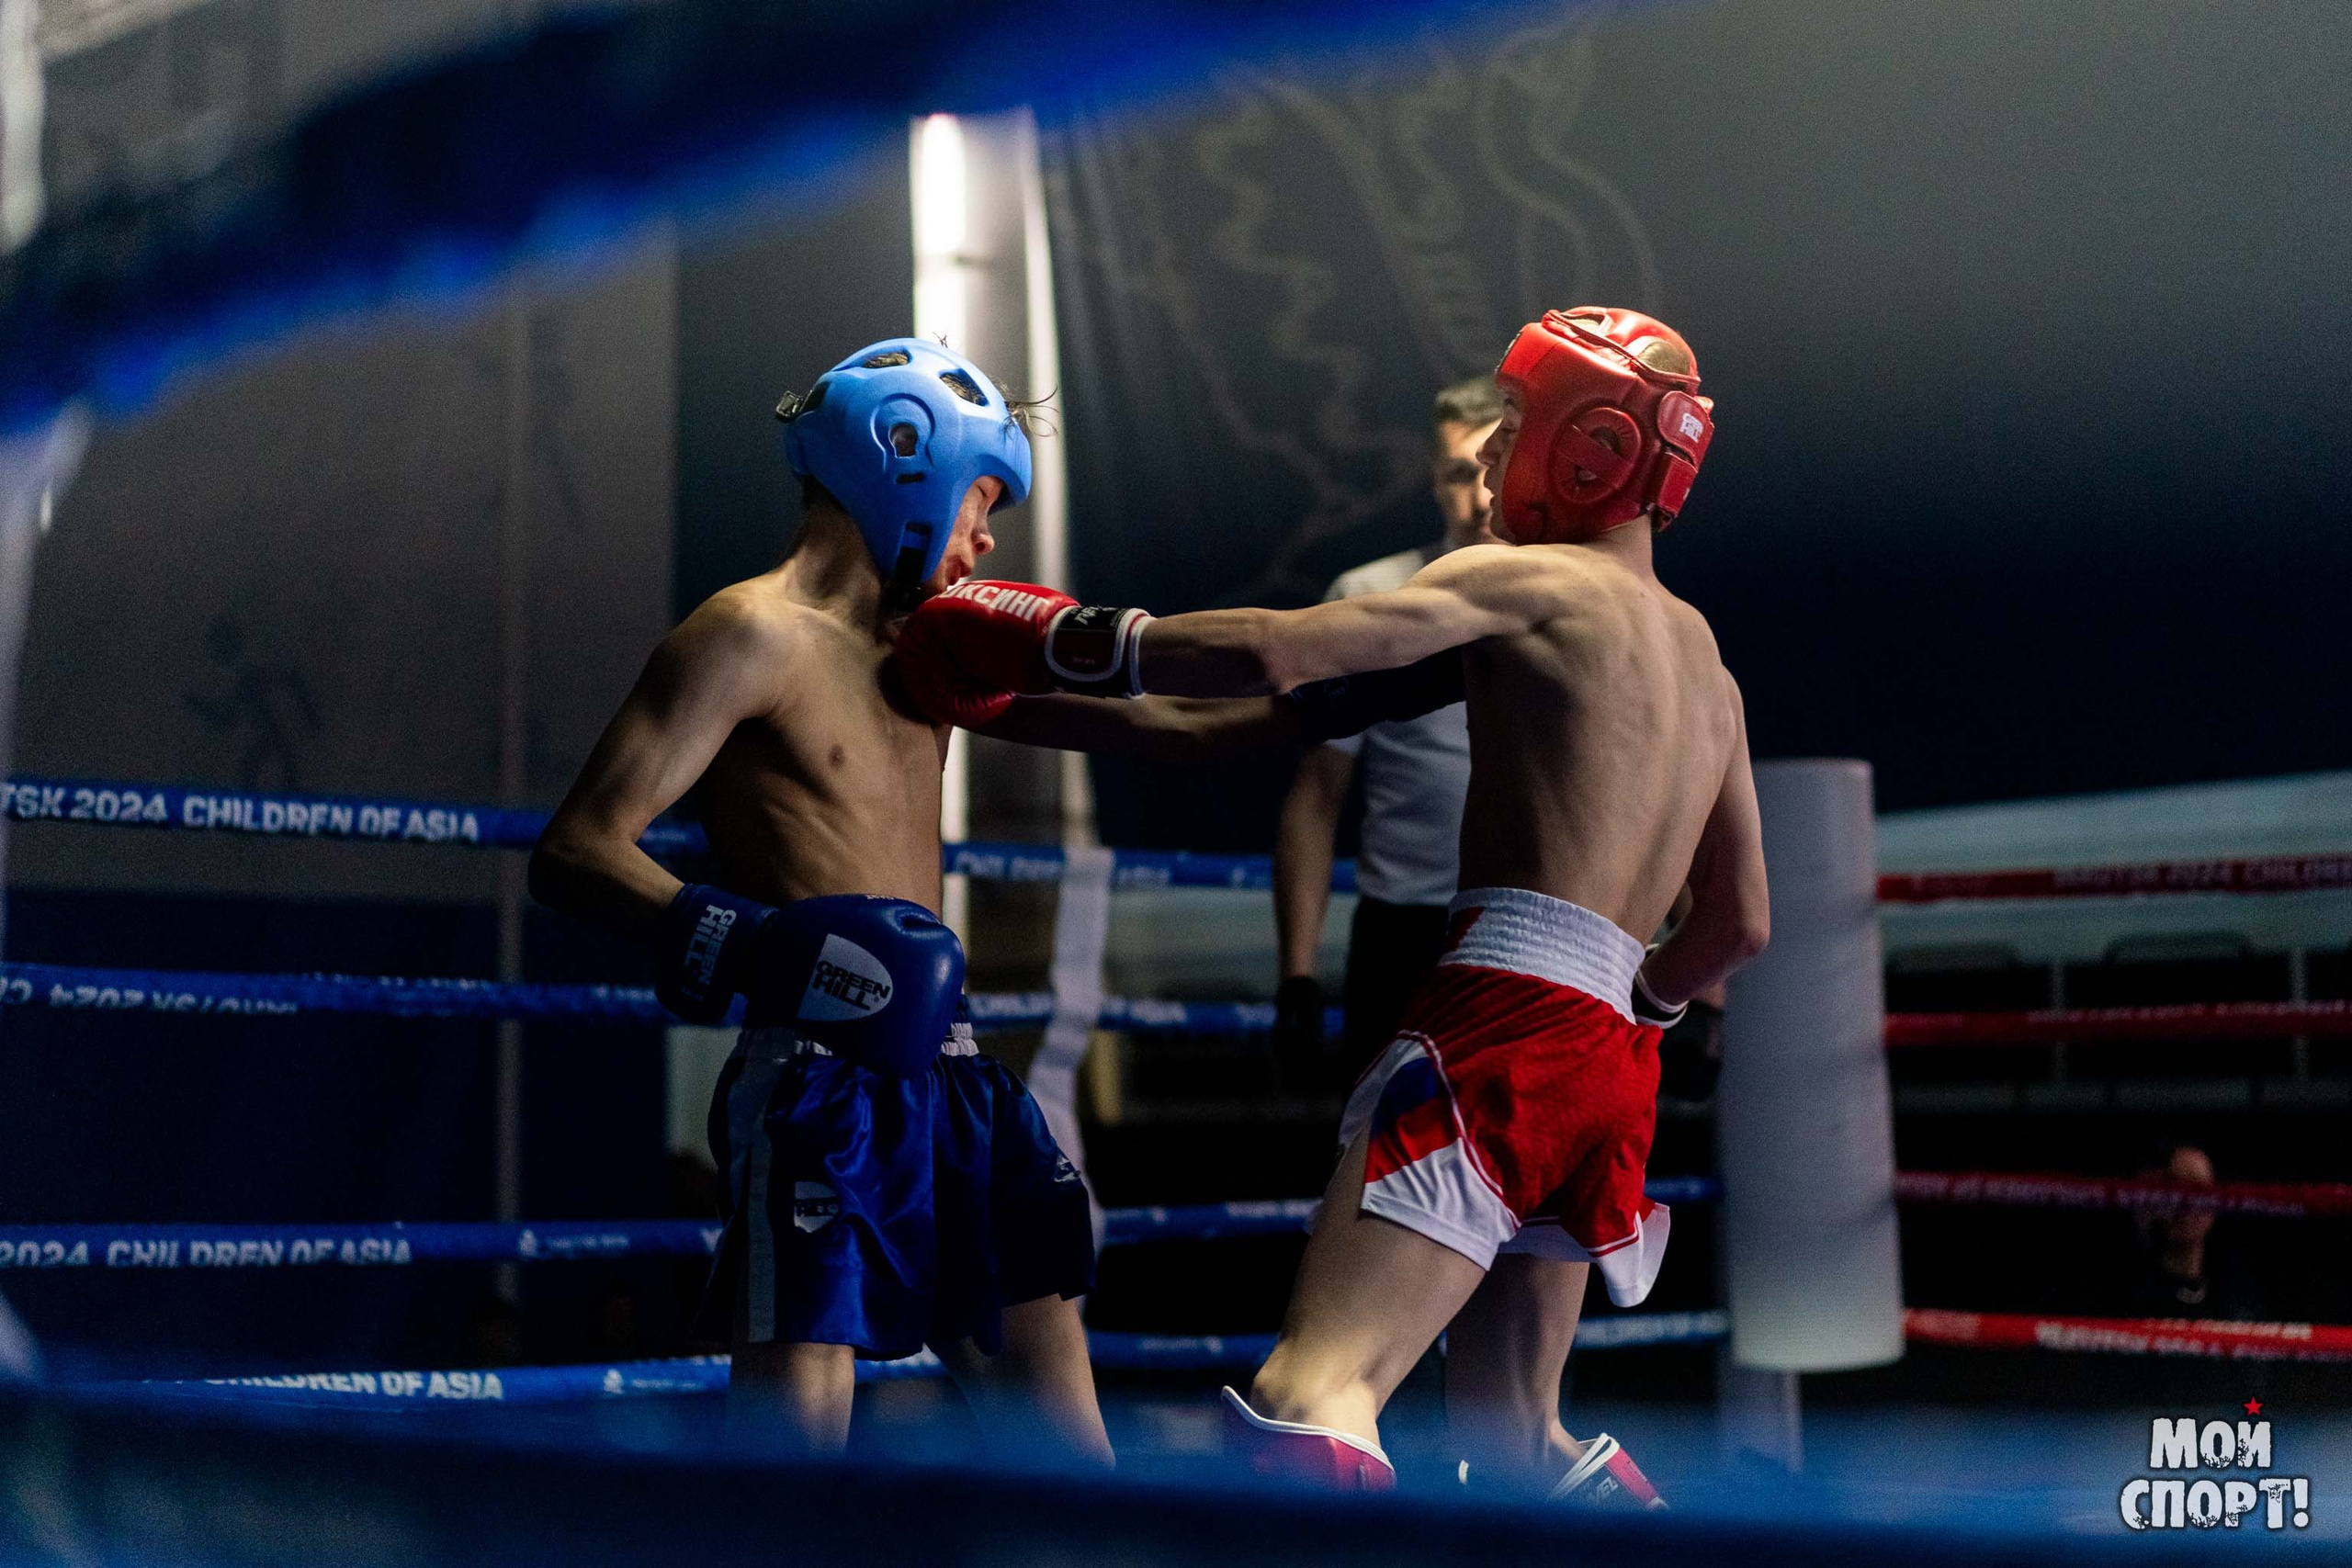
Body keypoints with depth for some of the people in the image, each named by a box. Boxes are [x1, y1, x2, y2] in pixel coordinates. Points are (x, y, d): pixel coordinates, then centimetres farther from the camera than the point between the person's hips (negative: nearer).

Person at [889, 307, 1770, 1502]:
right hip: (1610, 1058, 9)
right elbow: (1741, 925, 27)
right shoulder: (1708, 672, 24)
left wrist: (1063, 646, -2)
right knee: (1524, 1434, 25)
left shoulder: (1526, 581, 1)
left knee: (1312, 1394, -24)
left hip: (1508, 1015, -9)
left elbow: (1280, 654, -11)